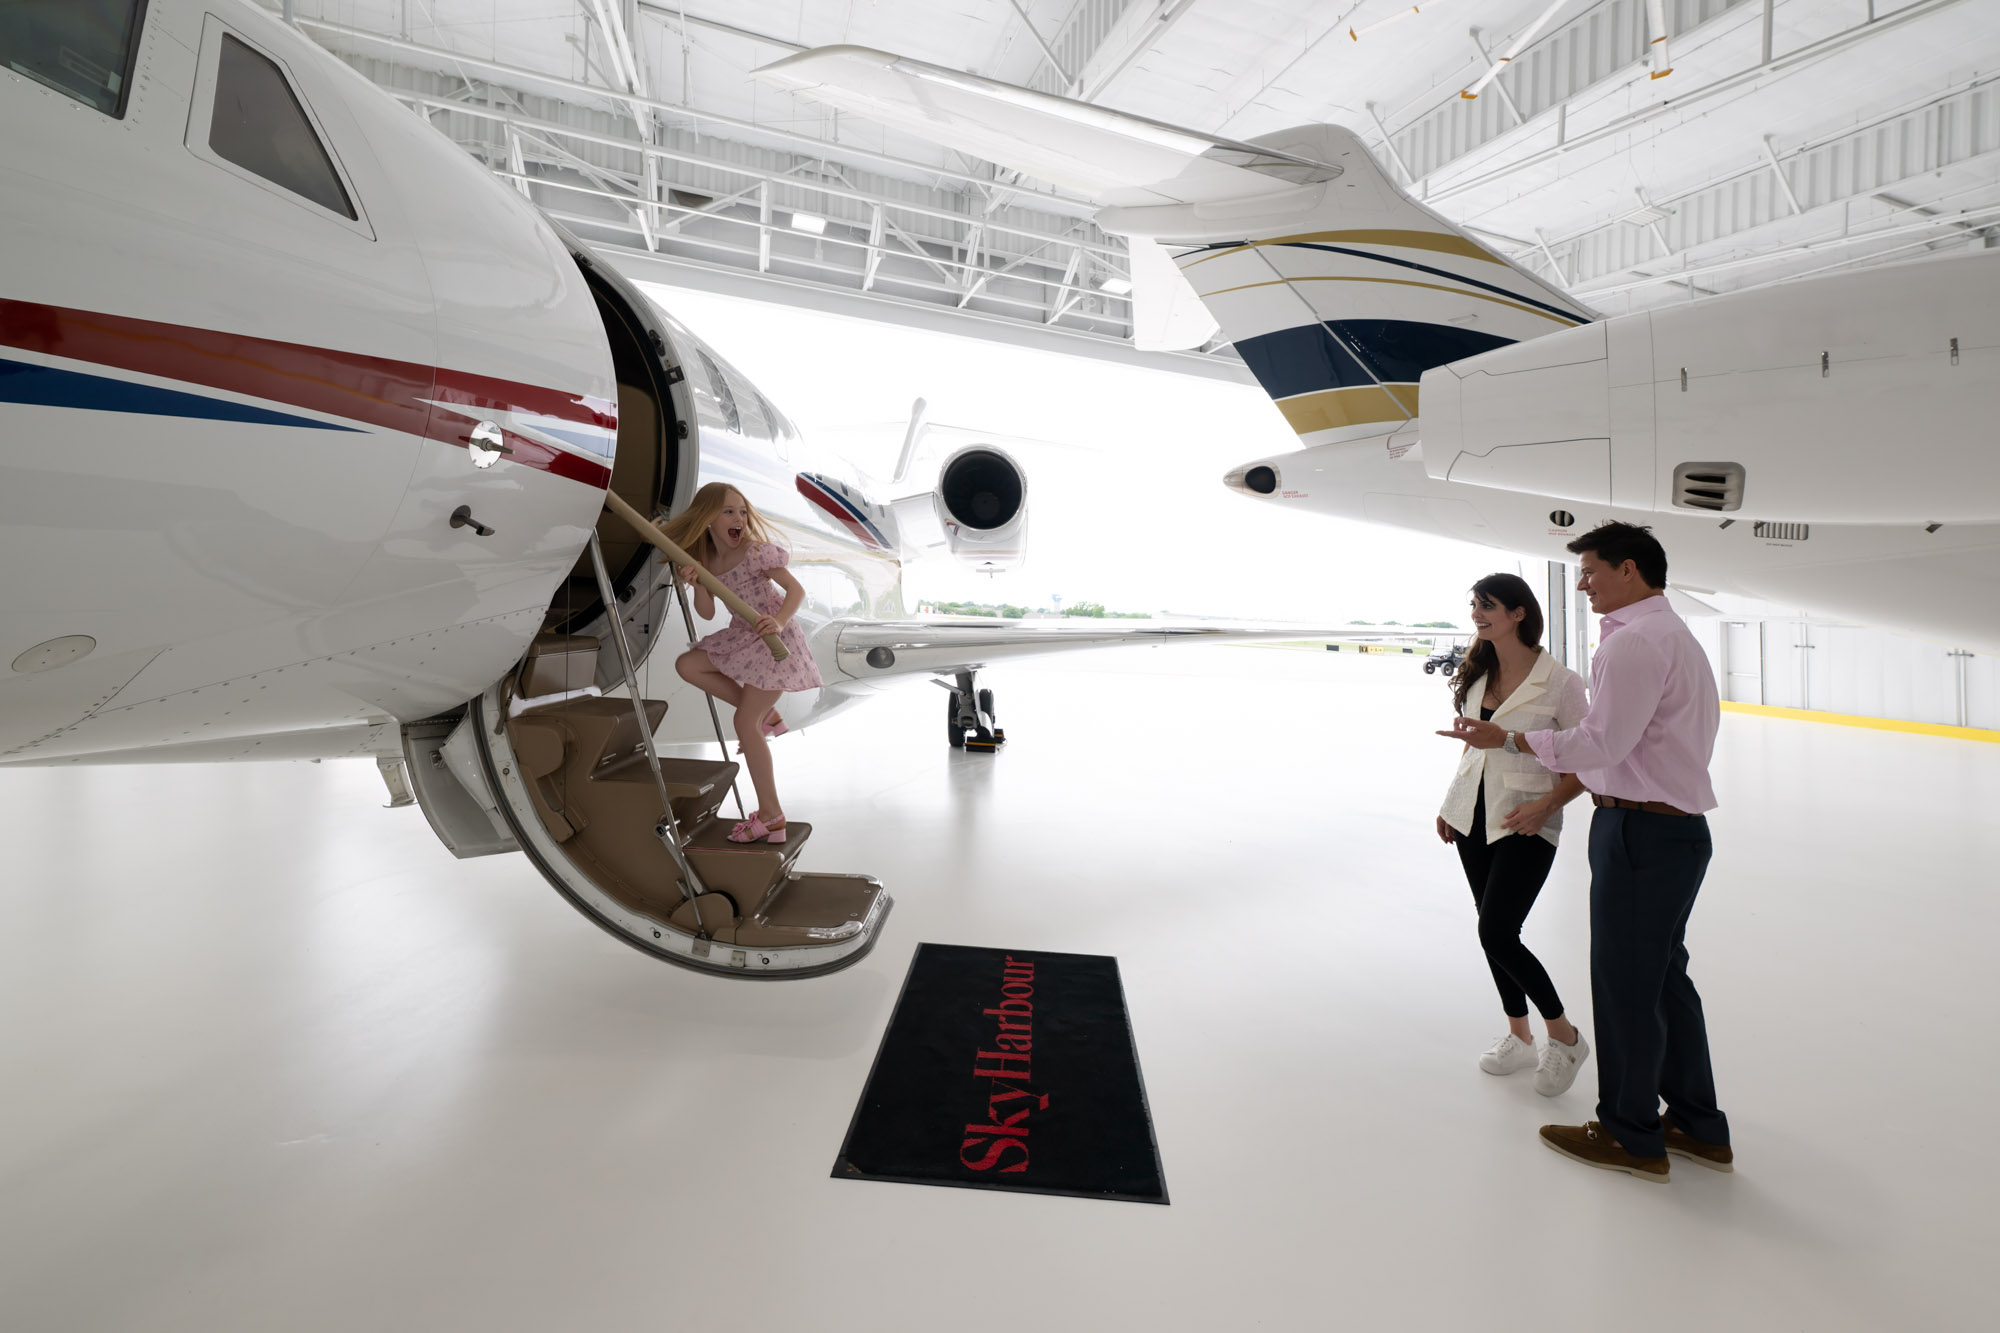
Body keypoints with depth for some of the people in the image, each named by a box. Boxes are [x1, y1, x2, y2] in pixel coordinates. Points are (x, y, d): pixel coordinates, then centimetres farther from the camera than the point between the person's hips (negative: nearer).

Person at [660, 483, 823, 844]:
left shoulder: (757, 550, -16)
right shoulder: (706, 559, 3)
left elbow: (797, 590, -17)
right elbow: (707, 613, 3)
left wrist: (778, 621, -36)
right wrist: (697, 583, -16)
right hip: (742, 636, 8)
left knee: (745, 723, -10)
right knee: (686, 665, 0)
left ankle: (771, 815, 0)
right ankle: (766, 716, 4)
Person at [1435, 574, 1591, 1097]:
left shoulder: (1560, 681, -13)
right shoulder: (1477, 673, 5)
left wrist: (1544, 805, -19)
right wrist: (1452, 805, 12)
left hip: (1525, 823, -6)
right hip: (1472, 817, 6)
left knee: (1496, 934, -9)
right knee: (1494, 930, 14)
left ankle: (1565, 1038, 16)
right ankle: (1519, 1037, 32)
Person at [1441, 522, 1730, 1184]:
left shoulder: (1635, 641, -17)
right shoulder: (1677, 635, 17)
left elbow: (1600, 742, -21)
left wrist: (1508, 739, -13)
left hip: (1641, 832, -10)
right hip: (1681, 825, 11)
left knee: (1624, 983, 3)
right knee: (1664, 974, 20)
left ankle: (1630, 1136, 19)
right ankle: (1698, 1126, 33)